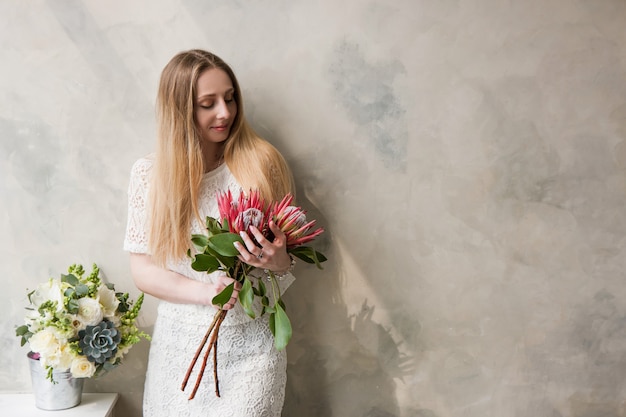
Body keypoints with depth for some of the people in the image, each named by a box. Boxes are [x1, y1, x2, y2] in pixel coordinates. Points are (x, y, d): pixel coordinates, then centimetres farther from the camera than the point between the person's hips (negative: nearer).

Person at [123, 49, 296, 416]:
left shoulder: (262, 163, -5)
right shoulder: (150, 174, -3)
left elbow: (288, 256, 2)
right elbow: (143, 270, -3)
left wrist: (278, 261, -21)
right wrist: (207, 292, -18)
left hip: (251, 344, -1)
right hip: (182, 341, 1)